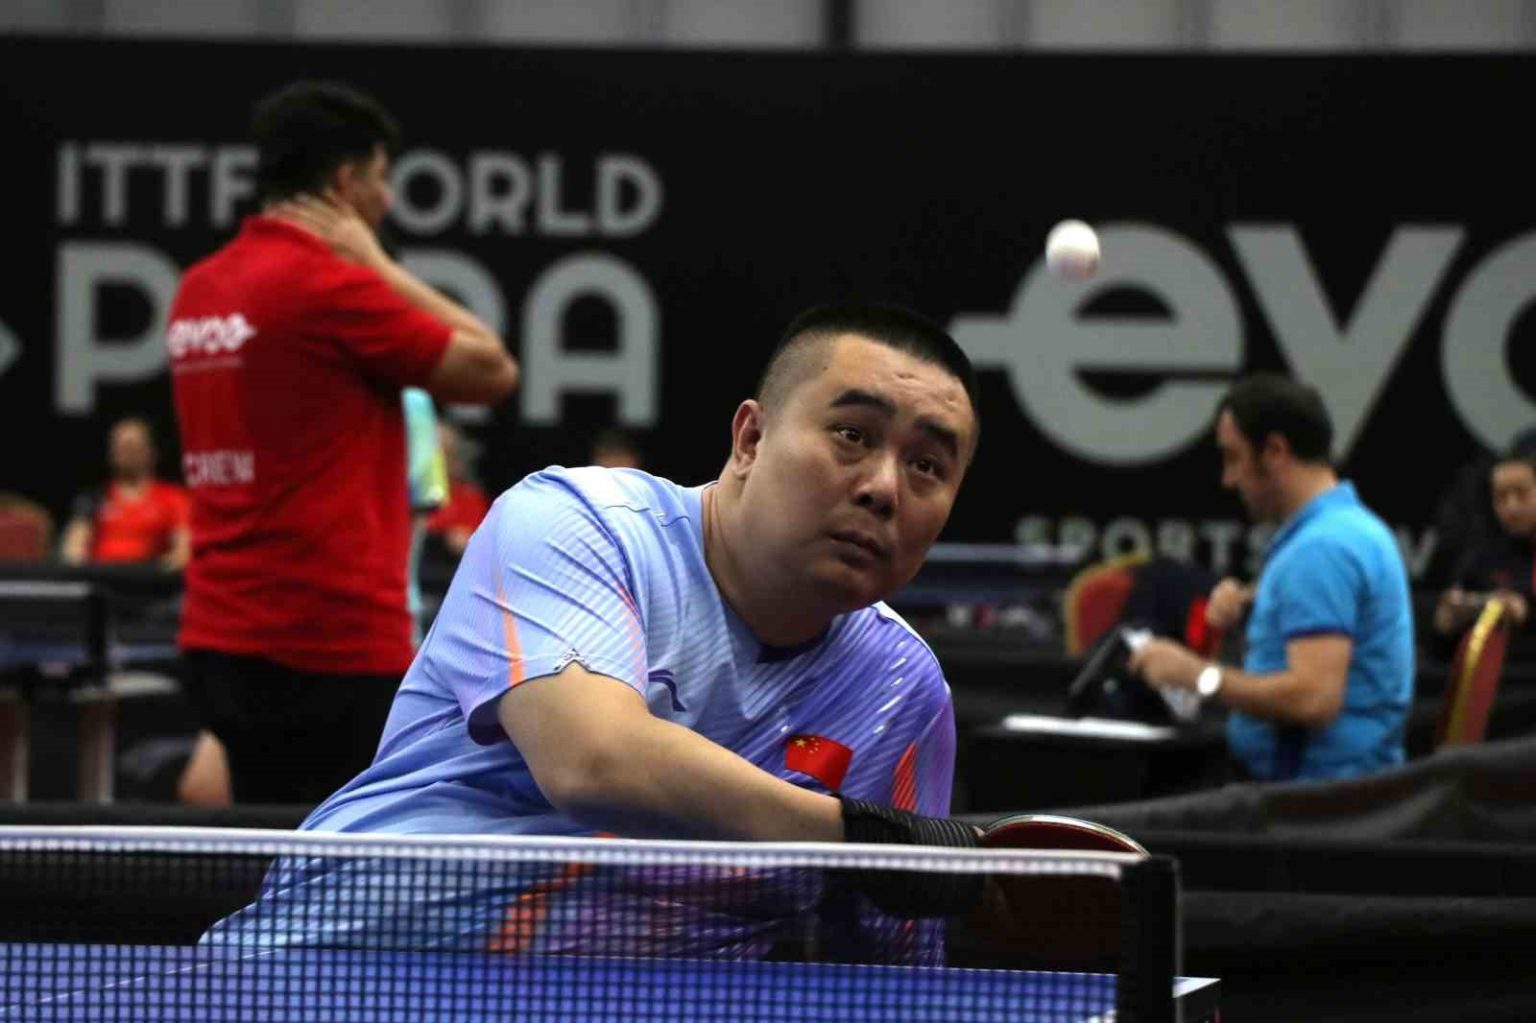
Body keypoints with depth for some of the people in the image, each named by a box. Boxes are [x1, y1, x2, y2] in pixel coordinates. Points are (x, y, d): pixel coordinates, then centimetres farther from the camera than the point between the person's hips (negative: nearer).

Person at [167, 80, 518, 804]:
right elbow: (491, 371, -6)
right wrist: (378, 263, -2)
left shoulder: (199, 291, 11)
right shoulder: (331, 285, -14)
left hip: (220, 640, 9)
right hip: (332, 644, -9)